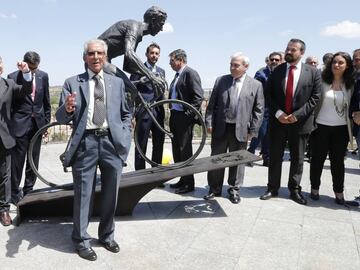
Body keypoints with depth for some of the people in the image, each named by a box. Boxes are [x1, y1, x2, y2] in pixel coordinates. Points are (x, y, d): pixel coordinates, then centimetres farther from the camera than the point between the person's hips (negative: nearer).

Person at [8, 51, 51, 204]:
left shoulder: (43, 76, 4)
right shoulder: (13, 77, -7)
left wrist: (47, 122, 8)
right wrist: (9, 125, -4)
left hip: (37, 123, 4)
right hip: (20, 124, -3)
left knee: (33, 161, 11)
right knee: (17, 161, 2)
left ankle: (28, 191, 26)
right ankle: (15, 193, 17)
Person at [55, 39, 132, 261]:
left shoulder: (117, 82, 12)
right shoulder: (72, 83, 5)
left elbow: (126, 114, 18)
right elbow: (62, 118, -1)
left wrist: (124, 138, 5)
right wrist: (67, 109, -23)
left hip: (112, 142, 3)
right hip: (85, 143, -2)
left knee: (111, 194, 12)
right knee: (83, 194, 4)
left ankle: (107, 236, 31)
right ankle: (82, 240, 22)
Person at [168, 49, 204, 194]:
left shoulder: (190, 73, -10)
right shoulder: (177, 75, 16)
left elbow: (199, 96, -17)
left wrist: (189, 114, -17)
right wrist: (172, 113, 10)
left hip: (184, 117, -9)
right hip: (174, 116, 9)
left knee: (185, 150, -2)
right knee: (177, 149, 14)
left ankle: (189, 183, 11)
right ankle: (182, 179, 26)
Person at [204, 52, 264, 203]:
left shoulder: (256, 85, 2)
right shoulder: (221, 81, 5)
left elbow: (258, 110, 1)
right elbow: (212, 104, 5)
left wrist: (253, 131, -4)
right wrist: (209, 123, -3)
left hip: (240, 129, -1)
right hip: (220, 127, 1)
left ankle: (234, 189, 27)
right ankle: (214, 189, 25)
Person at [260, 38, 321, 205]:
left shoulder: (313, 72, -1)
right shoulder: (276, 71, 3)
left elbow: (315, 97, -4)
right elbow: (269, 94, 3)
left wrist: (297, 115, -14)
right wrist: (278, 113, -11)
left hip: (300, 122, -1)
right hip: (278, 121, 1)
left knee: (297, 159, 10)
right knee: (274, 158, 8)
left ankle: (295, 190, 25)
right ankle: (272, 188, 22)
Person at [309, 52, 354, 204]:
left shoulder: (350, 84, 3)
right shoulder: (322, 81, -3)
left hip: (341, 128, 2)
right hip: (321, 126, -1)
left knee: (338, 161, 9)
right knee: (318, 159, 8)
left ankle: (339, 192, 20)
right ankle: (314, 188, 22)